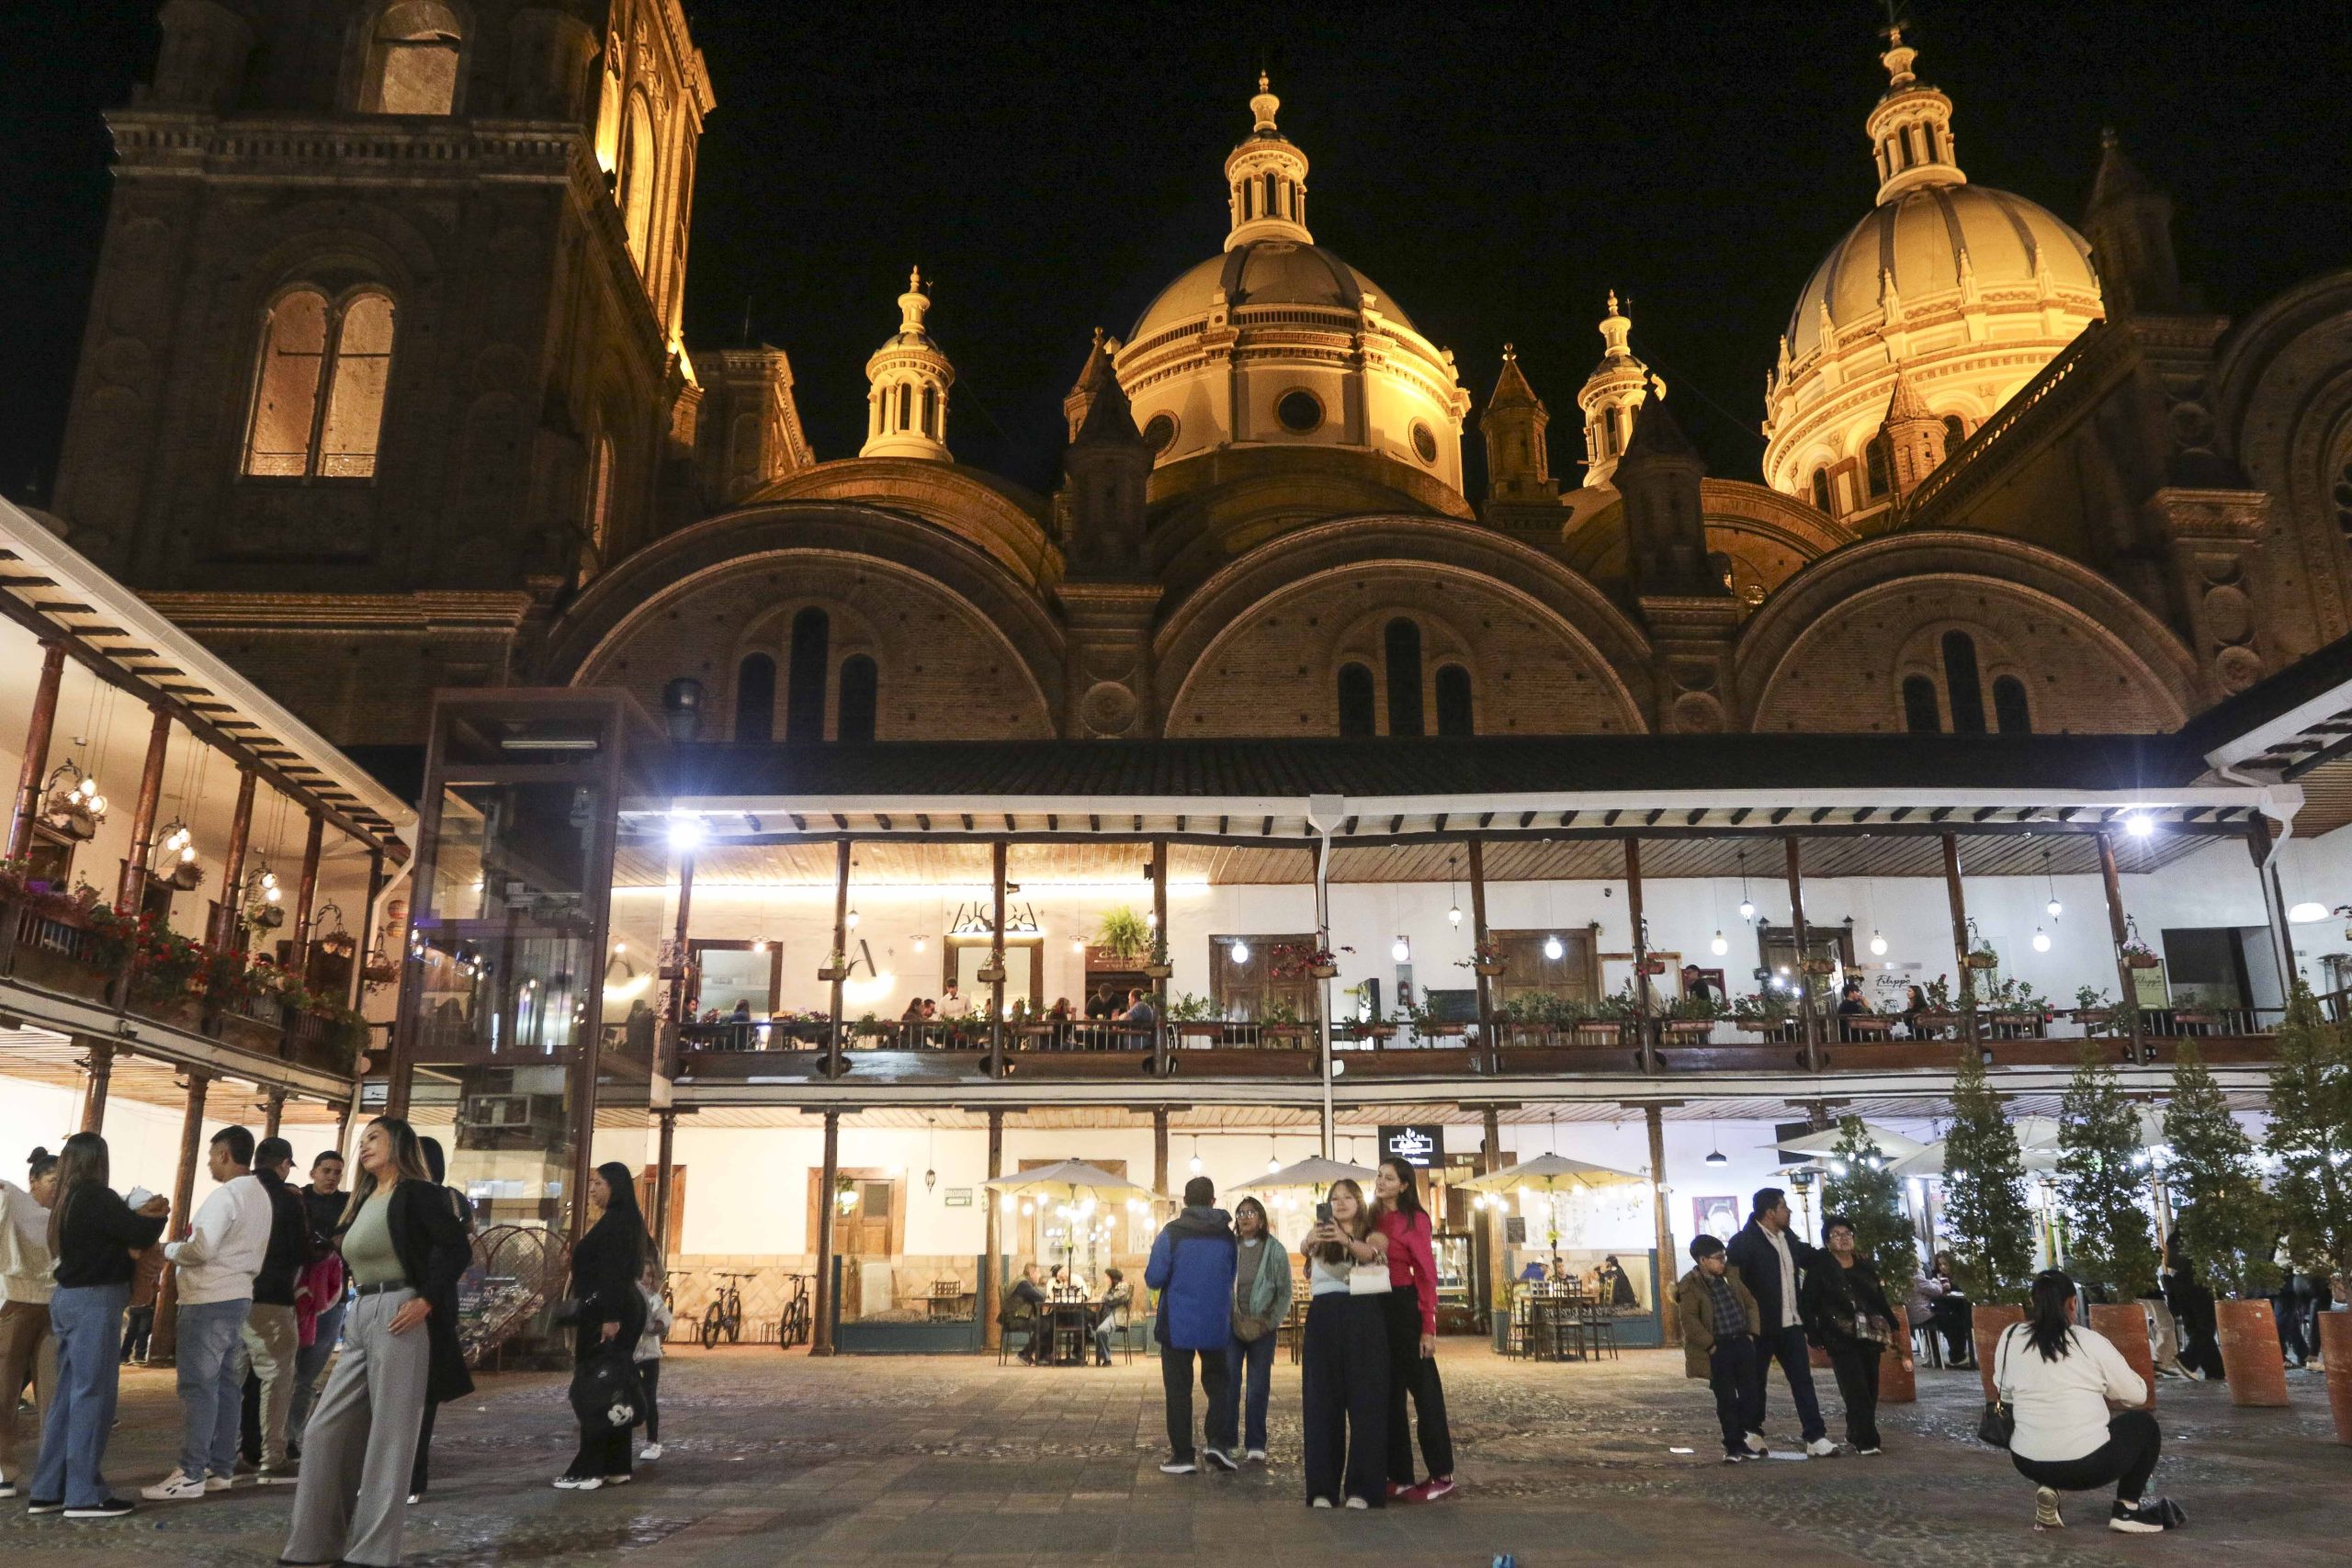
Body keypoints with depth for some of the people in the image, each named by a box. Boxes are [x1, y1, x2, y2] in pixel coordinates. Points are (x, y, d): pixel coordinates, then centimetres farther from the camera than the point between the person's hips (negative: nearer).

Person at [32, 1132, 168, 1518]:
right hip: (95, 1300, -9)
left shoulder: (68, 1200, 12)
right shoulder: (96, 1196, -16)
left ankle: (47, 1491, 16)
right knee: (93, 1395, -4)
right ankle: (84, 1495, -1)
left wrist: (140, 1213, 5)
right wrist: (159, 1216, 4)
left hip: (68, 1298, 9)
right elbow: (139, 1237, -14)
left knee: (68, 1394, 13)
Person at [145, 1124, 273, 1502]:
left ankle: (191, 1474, -3)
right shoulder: (261, 1195, 14)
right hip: (239, 1295, 9)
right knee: (225, 1384, 12)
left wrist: (169, 1250, -4)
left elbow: (202, 1248, -21)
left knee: (198, 1385, -5)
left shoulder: (226, 1194, -16)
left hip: (209, 1300, -9)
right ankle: (221, 1468, 16)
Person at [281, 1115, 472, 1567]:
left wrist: (426, 1301, -21)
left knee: (389, 1434, -2)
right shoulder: (362, 1201, 17)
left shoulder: (414, 1192, -7)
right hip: (360, 1318, 9)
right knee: (325, 1430, 9)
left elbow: (457, 1249, -15)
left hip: (399, 1316, -9)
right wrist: (352, 1311, 13)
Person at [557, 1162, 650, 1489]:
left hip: (605, 1313, -10)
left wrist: (611, 1317, -26)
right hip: (624, 1311, 10)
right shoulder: (627, 1221, 16)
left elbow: (614, 1273, -22)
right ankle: (616, 1466, 15)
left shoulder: (614, 1221, -14)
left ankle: (589, 1470, -2)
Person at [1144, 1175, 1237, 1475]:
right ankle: (1218, 1442, 0)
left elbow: (1154, 1278, -12)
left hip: (1178, 1324, -2)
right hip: (1217, 1324, 3)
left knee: (1178, 1388, 6)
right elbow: (1232, 1278, 9)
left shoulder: (1172, 1232, -10)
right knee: (1217, 1382, 16)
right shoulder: (1227, 1235, 0)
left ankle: (1182, 1455, 7)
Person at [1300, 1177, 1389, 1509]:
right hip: (1323, 1321, 2)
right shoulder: (1321, 1235, 13)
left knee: (1365, 1401, -3)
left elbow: (1372, 1254, -16)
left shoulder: (1374, 1236, 9)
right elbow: (1305, 1248, -11)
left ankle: (1361, 1487, 2)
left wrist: (1345, 1239, -37)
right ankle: (1322, 1487, 5)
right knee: (1322, 1402, 1)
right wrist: (1312, 1241, -36)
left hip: (1364, 1321, -2)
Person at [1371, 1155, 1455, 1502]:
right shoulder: (1371, 1220, 12)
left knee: (1424, 1391, 1)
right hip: (1375, 1310, 7)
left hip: (1406, 1308, -7)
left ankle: (1442, 1474, 9)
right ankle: (1399, 1476, 17)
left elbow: (1427, 1274, -9)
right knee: (1388, 1394, 10)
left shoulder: (1415, 1219, -6)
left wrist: (1428, 1327, -14)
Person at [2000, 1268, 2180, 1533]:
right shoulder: (2092, 1342, -7)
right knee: (2144, 1424, 24)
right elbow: (2137, 1394, 4)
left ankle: (2047, 1489, 13)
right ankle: (2126, 1510, 20)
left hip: (2027, 1463, 3)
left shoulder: (2009, 1338, 1)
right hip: (2088, 1465, -2)